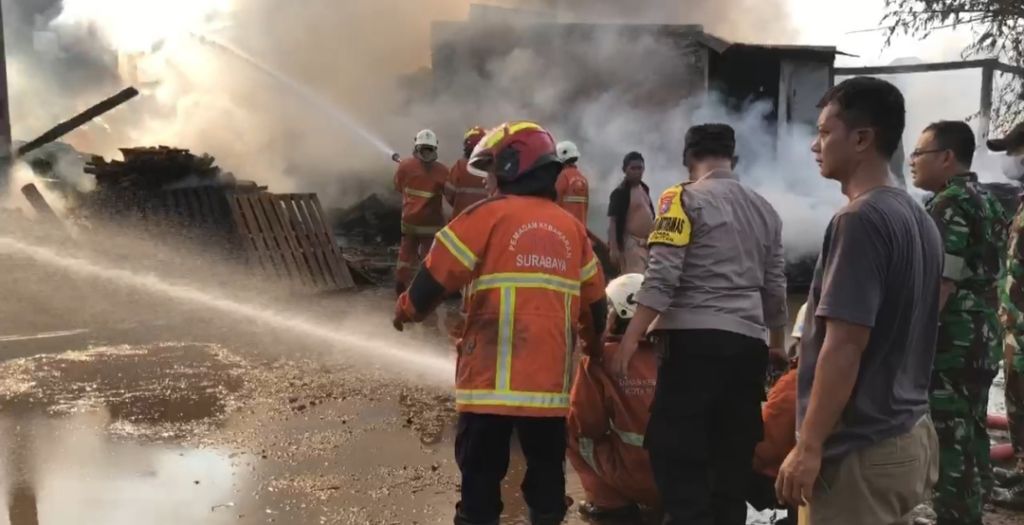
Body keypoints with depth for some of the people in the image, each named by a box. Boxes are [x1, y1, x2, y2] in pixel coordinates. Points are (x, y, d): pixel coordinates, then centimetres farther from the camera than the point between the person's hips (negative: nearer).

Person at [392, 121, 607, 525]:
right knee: (546, 470, 16)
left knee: (481, 472, 6)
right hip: (550, 378, 5)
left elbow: (436, 276, -4)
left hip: (492, 376, -4)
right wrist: (593, 348, 35)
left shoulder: (488, 215, -5)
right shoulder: (572, 227, 12)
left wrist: (407, 310, 15)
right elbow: (594, 304, 18)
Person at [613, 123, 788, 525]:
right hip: (749, 343, 7)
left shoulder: (684, 198, -2)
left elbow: (661, 276, -12)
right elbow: (775, 288, 21)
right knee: (733, 456, 12)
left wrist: (631, 336, -11)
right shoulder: (765, 210, 17)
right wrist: (778, 342, 34)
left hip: (696, 338, -7)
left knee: (677, 452, -3)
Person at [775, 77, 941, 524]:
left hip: (862, 450, -9)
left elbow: (845, 345, -22)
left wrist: (809, 446, -17)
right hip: (908, 437, 9)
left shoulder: (860, 220, -18)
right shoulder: (919, 218, 9)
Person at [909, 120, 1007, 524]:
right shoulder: (987, 202, 15)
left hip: (951, 343, -10)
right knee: (970, 435, 17)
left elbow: (940, 283, -21)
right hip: (982, 340, 10)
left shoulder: (949, 204, -15)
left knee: (948, 441, -4)